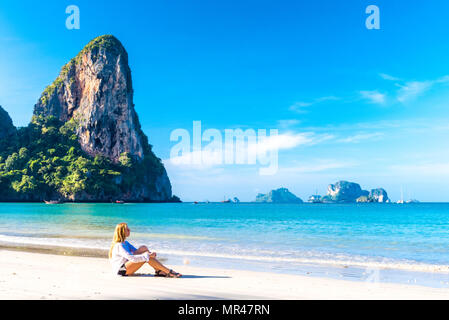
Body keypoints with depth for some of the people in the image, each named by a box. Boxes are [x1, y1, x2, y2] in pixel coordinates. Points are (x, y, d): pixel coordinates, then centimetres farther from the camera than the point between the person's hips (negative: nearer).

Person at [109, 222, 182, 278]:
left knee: (143, 248, -7)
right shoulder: (119, 246, -18)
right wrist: (147, 256, -26)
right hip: (121, 270, -9)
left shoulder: (125, 243, 13)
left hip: (126, 268, 9)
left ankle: (159, 271, -15)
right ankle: (169, 272, -21)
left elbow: (137, 252, 13)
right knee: (147, 256, -23)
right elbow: (131, 258, -29)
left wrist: (149, 254, -5)